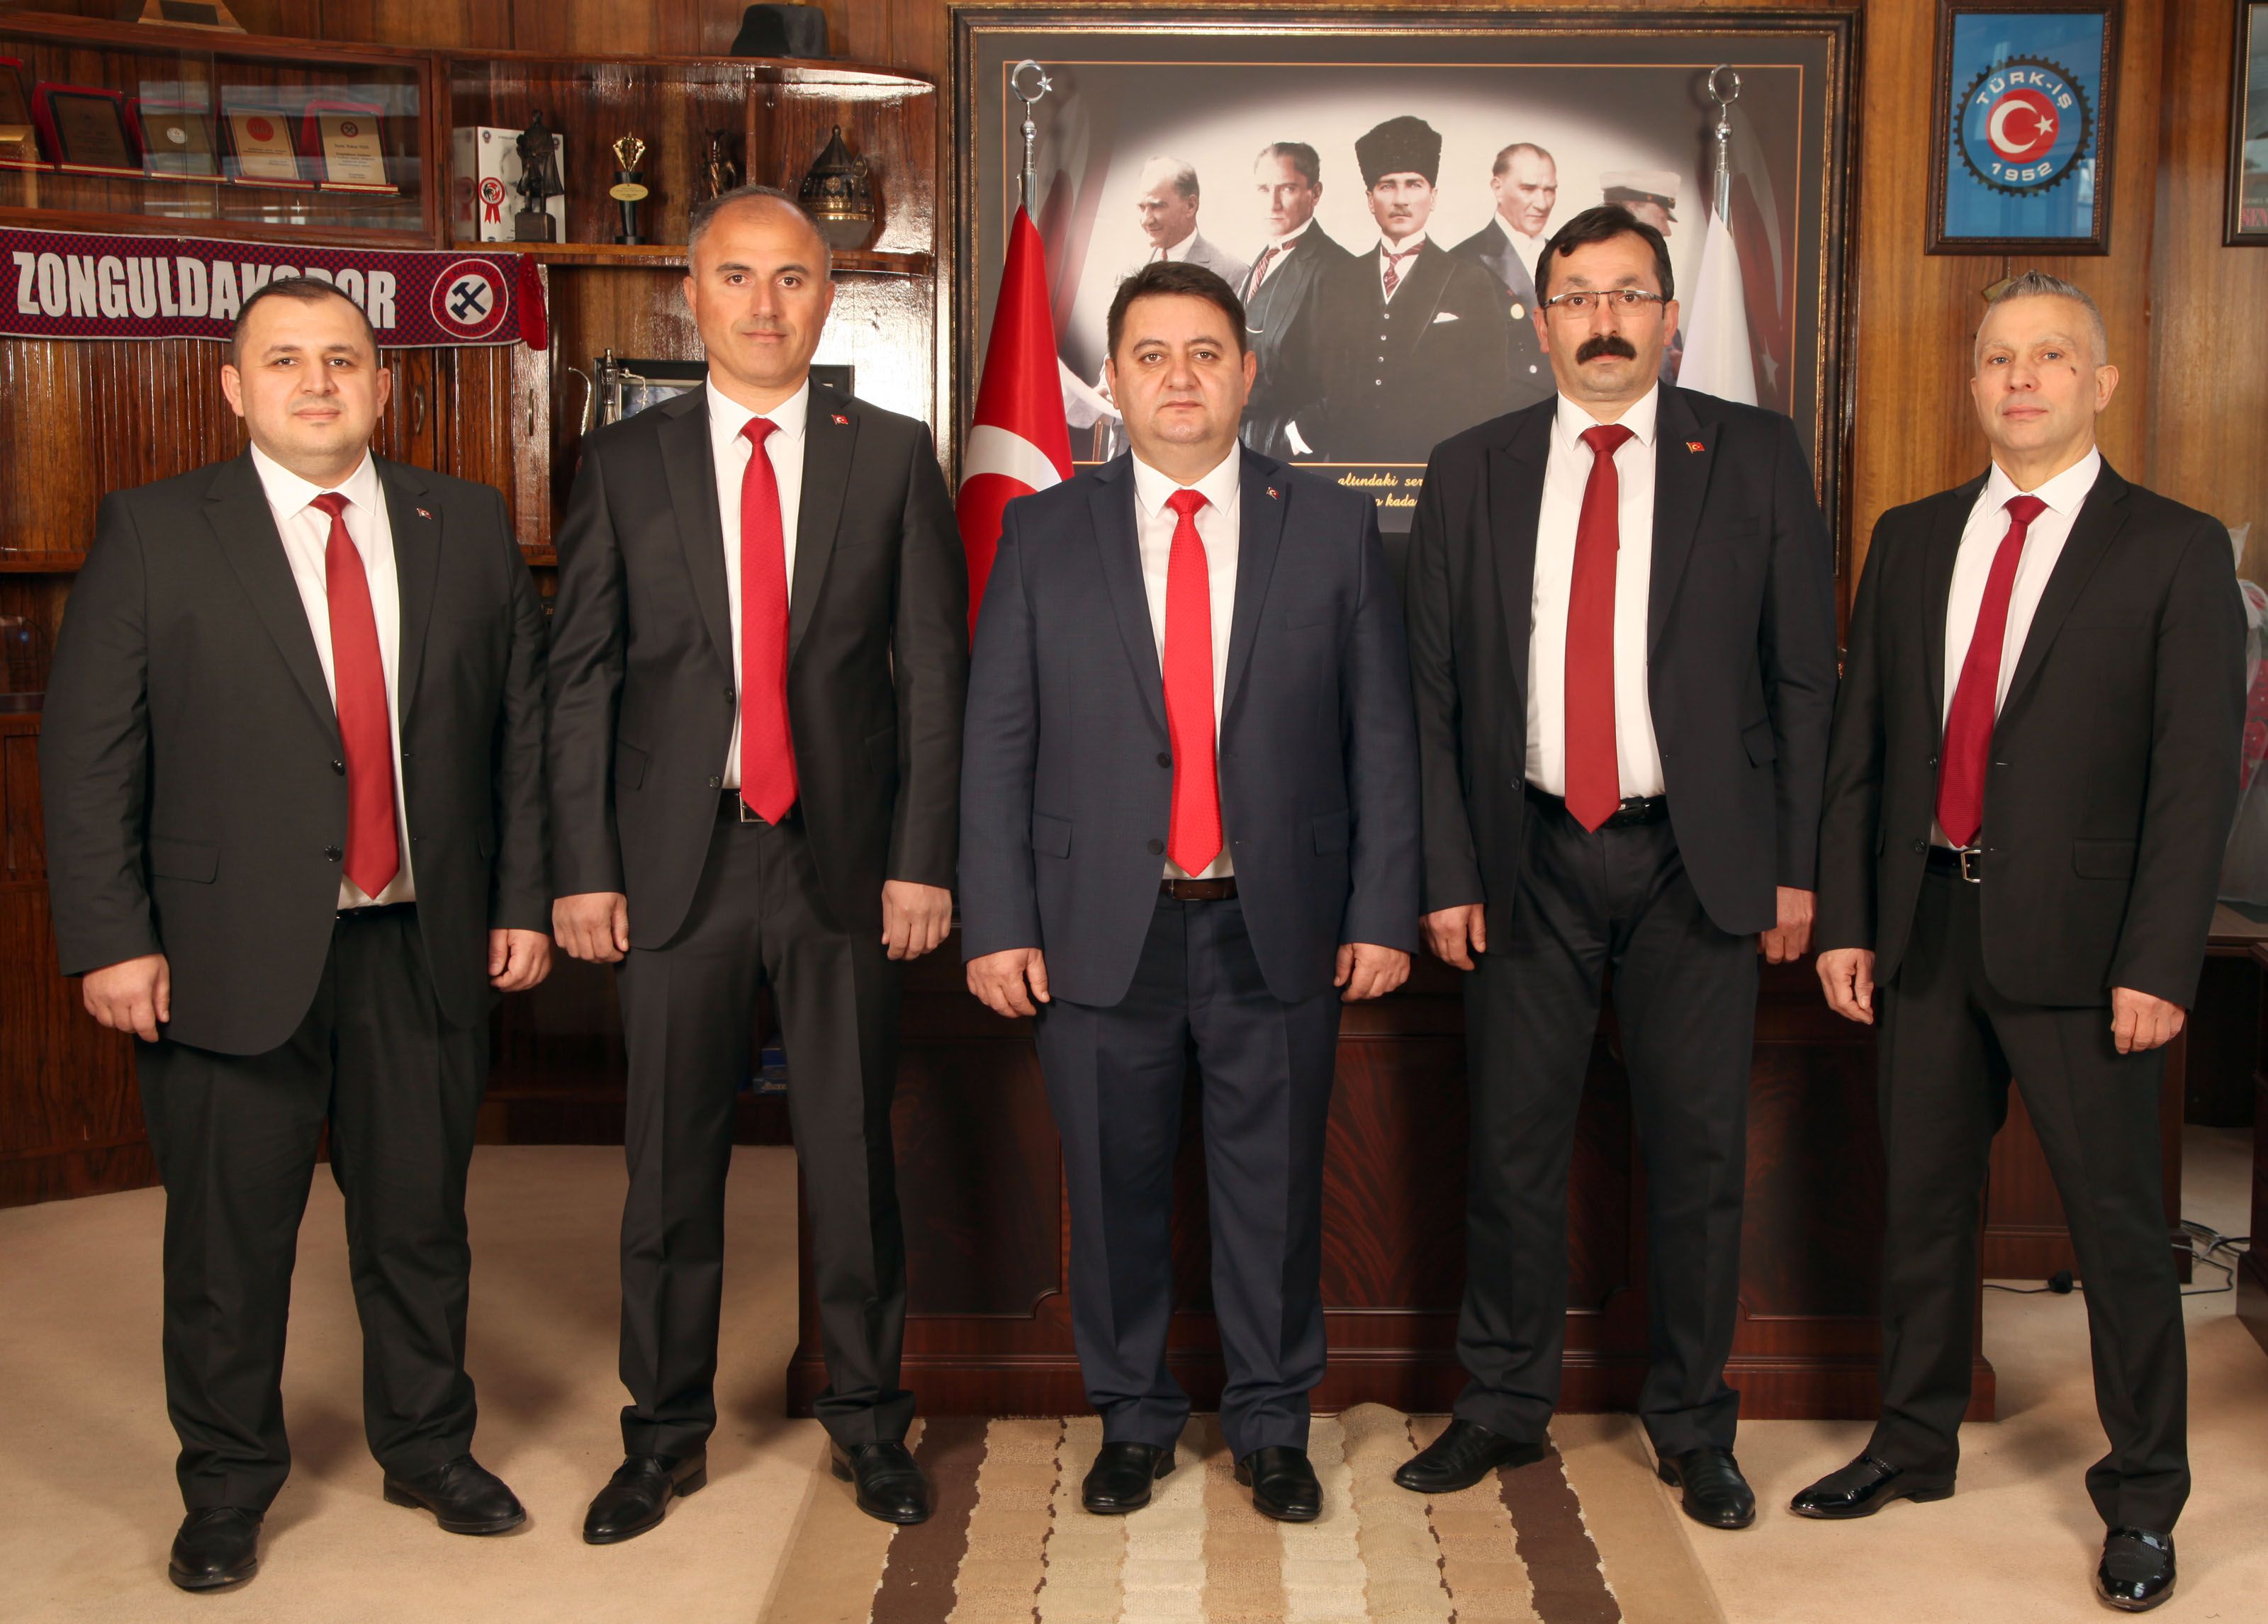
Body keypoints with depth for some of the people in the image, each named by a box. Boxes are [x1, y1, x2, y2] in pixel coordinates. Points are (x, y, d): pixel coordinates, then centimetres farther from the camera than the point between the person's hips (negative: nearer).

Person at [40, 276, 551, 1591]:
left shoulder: (469, 526, 6)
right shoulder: (154, 532, -1)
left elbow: (525, 725, 8)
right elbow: (88, 754, -3)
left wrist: (524, 897, 3)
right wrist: (113, 939, -9)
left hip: (425, 945, 2)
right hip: (233, 952, -2)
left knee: (421, 1220, 14)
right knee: (229, 1239, 9)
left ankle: (430, 1448, 34)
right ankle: (228, 1487, 28)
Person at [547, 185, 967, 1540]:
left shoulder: (894, 457, 4)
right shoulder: (624, 464, 5)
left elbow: (935, 670, 2)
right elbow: (582, 679, 4)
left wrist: (924, 858, -5)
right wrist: (585, 867, -3)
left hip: (844, 858, 0)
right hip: (677, 859, 1)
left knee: (855, 1153, 8)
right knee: (673, 1161, 8)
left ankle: (869, 1418, 25)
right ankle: (668, 1432, 24)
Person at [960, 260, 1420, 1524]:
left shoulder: (1334, 527, 4)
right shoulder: (1046, 534, 5)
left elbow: (1383, 734, 3)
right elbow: (998, 741, 3)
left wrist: (1384, 913, -2)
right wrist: (999, 923, -4)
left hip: (1276, 929, 0)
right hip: (1103, 928, 0)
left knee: (1276, 1186, 8)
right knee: (1117, 1187, 9)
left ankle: (1273, 1428, 25)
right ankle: (1134, 1421, 27)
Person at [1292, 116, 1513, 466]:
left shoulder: (1471, 284, 5)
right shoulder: (1338, 282, 14)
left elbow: (1493, 394, 2)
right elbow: (1320, 382, 13)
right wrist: (1305, 430, -5)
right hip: (1351, 469, 2)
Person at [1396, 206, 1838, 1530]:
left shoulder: (1756, 456, 3)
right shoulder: (1473, 475, 6)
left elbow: (1805, 673, 2)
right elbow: (1435, 694, 5)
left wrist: (1796, 866, -3)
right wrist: (1447, 872, -1)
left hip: (1697, 858, -1)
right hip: (1532, 858, 1)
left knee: (1699, 1150, 6)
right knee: (1514, 1144, 8)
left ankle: (1693, 1425, 22)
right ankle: (1506, 1408, 24)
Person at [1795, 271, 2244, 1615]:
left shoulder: (2175, 551, -2)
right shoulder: (1912, 541, 11)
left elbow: (2198, 774, -7)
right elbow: (1861, 743, 11)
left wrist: (2157, 965, -13)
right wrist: (1847, 920, 5)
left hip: (2077, 939, -4)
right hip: (1928, 925, 4)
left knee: (2119, 1219, 3)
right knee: (1924, 1201, 14)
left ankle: (2143, 1497, 18)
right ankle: (1916, 1443, 31)